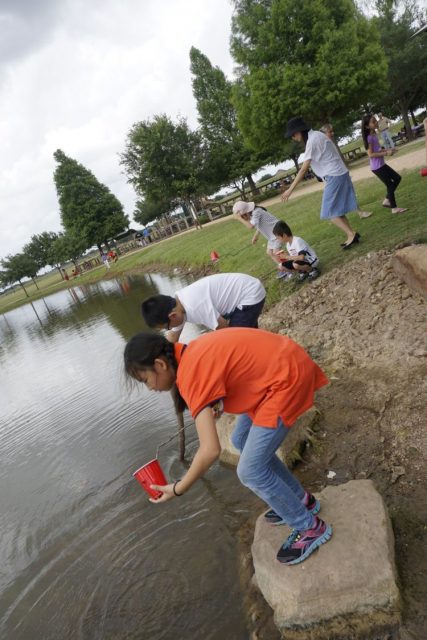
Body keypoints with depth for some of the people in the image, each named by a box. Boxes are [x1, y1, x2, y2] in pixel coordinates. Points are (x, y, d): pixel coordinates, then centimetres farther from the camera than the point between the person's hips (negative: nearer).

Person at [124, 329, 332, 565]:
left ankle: (311, 528, 17)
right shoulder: (193, 354, 6)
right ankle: (301, 500, 35)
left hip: (288, 378, -10)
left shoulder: (192, 374, -20)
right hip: (283, 363, 10)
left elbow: (210, 450, -23)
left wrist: (177, 489, -10)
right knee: (241, 440, 21)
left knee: (250, 471, -3)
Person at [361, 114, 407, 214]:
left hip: (381, 165, 9)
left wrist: (387, 150, 5)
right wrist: (386, 153, -20)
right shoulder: (369, 138, -19)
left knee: (397, 178, 16)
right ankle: (394, 208, 11)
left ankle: (387, 200, 21)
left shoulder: (374, 134, 9)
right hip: (377, 167, -9)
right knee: (390, 185, -2)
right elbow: (371, 154, -23)